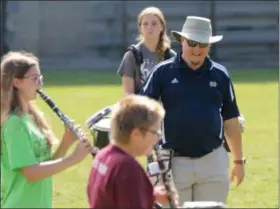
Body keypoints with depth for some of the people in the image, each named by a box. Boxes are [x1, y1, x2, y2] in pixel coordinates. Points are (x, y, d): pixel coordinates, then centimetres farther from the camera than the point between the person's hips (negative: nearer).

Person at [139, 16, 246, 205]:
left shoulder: (219, 74, 6)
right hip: (176, 162, -1)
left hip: (213, 162, 2)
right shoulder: (164, 72, 0)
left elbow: (230, 120, 10)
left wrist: (239, 160, 11)